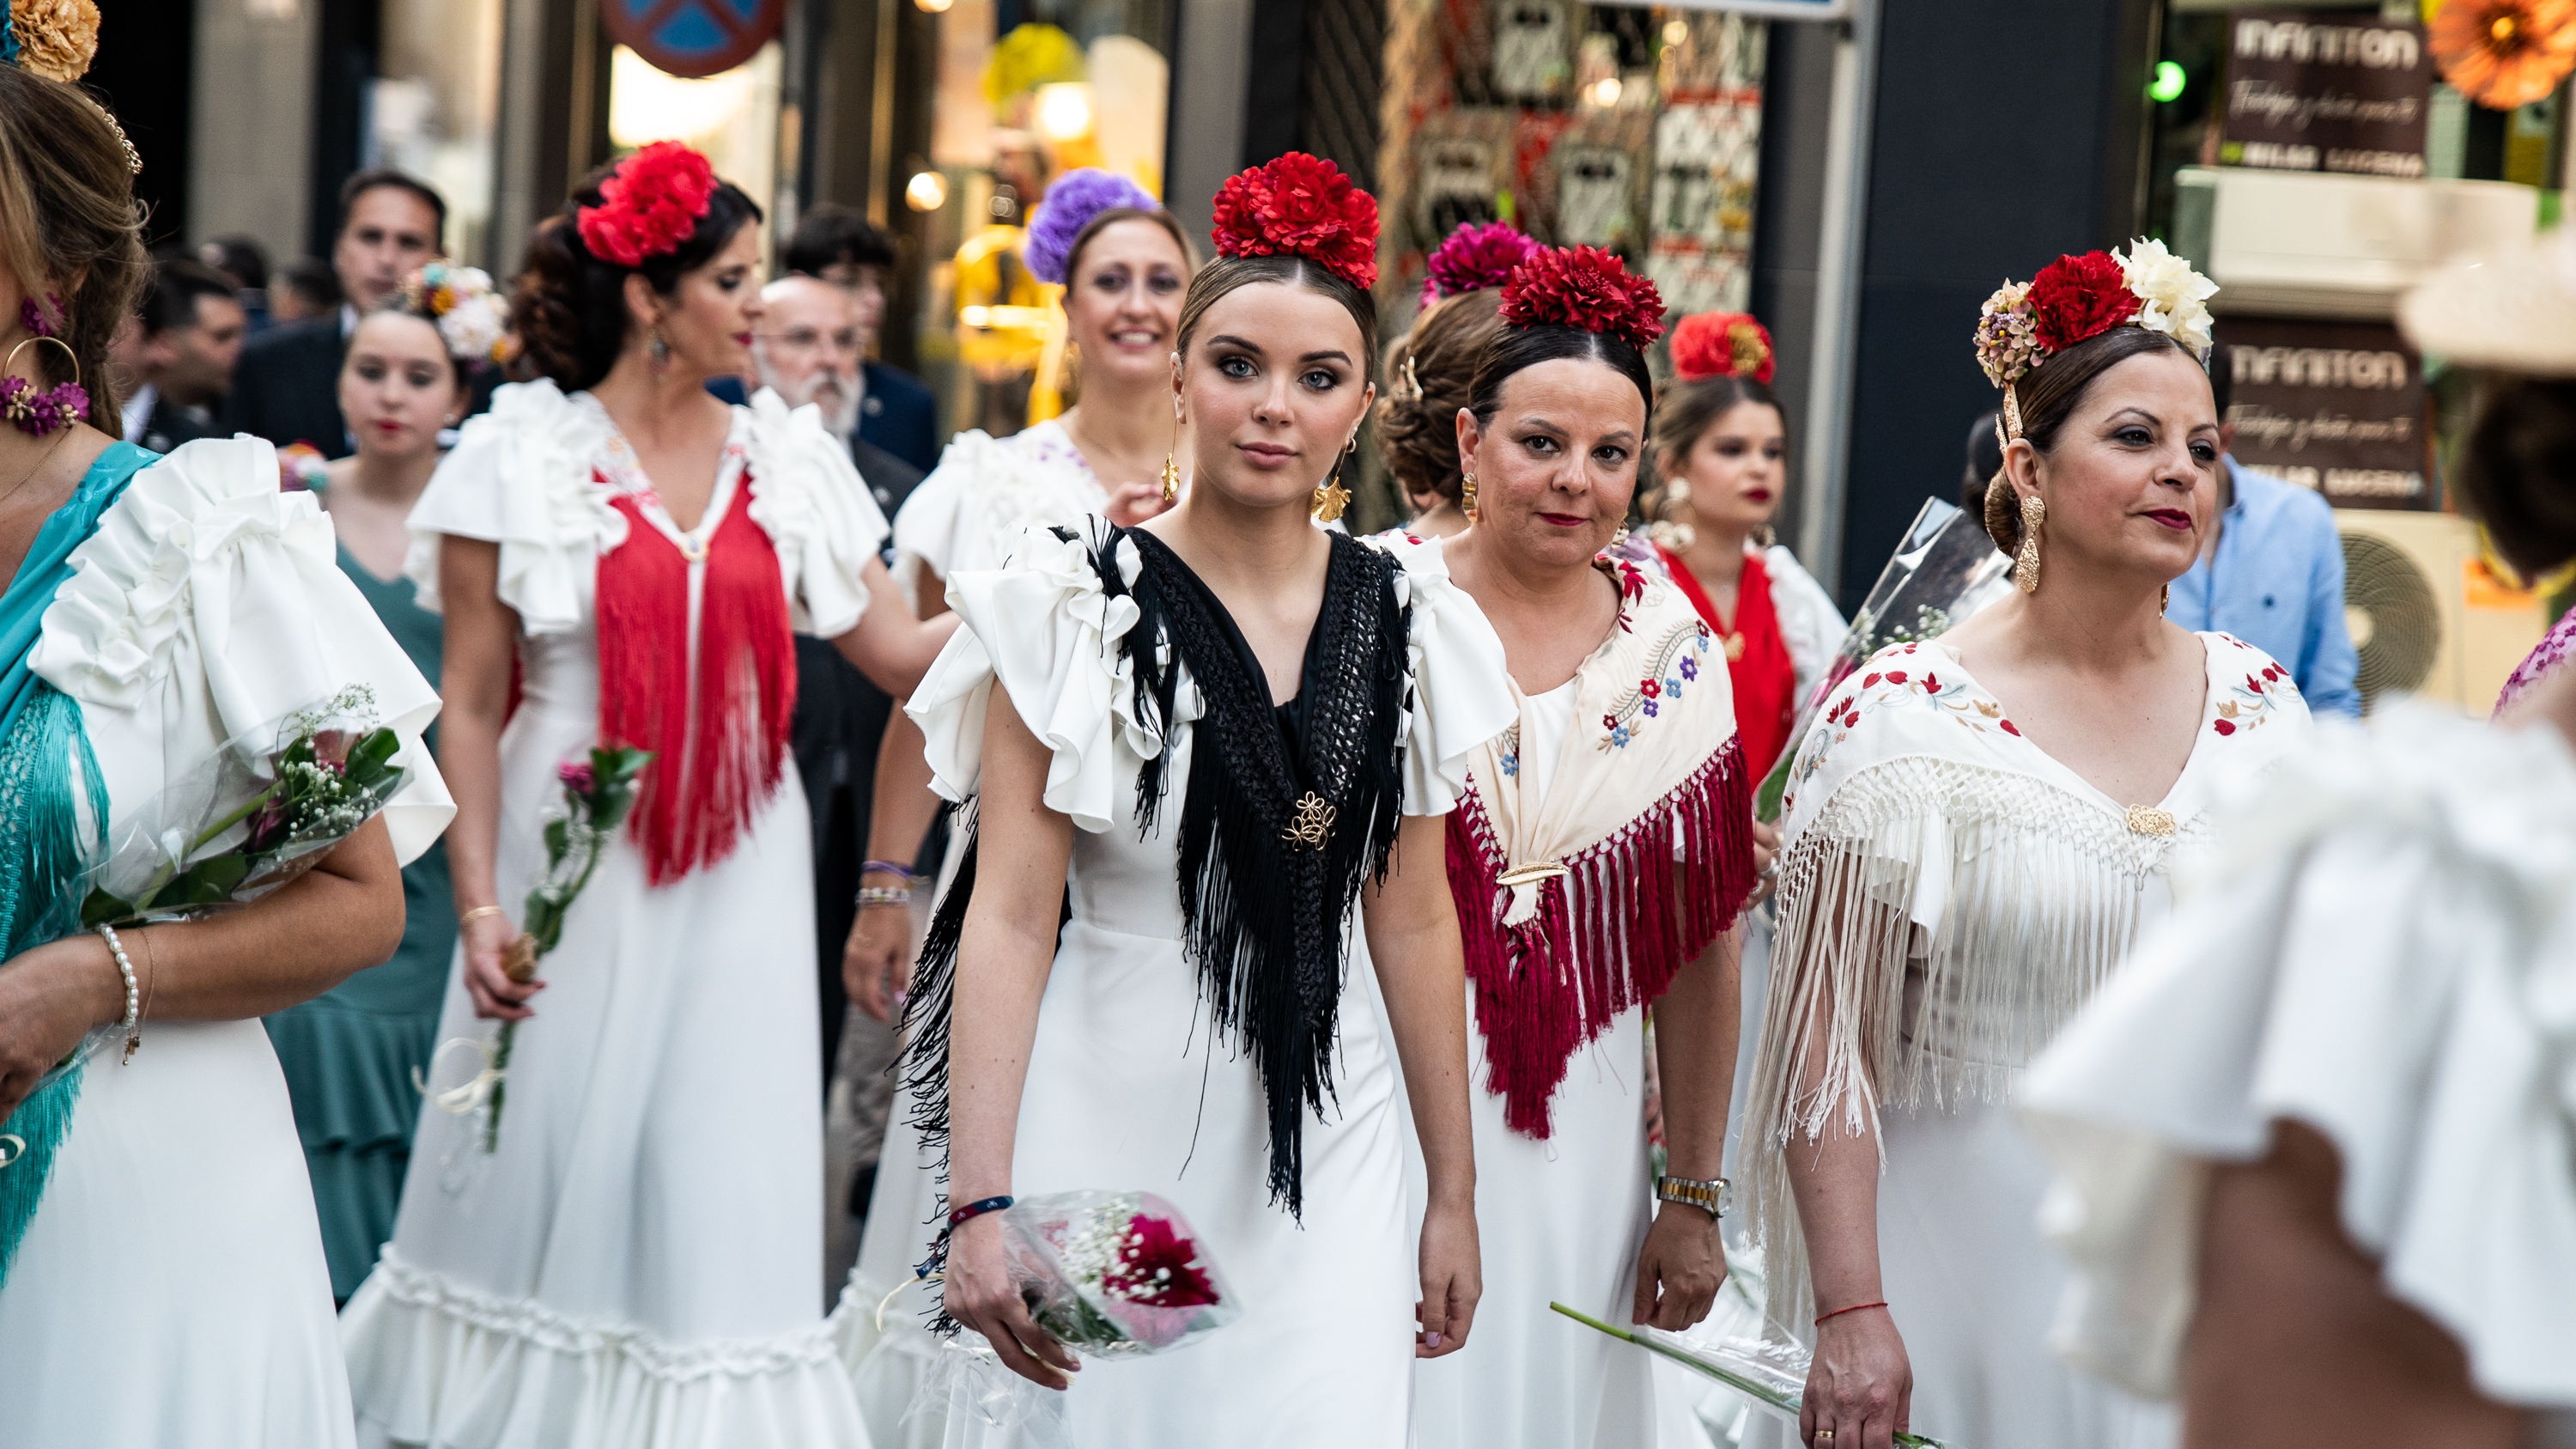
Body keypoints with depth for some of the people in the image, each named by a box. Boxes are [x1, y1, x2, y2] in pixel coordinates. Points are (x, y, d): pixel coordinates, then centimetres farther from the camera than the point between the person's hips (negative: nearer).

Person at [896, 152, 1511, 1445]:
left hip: (1328, 1150, 3)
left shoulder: (1404, 622, 4)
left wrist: (1454, 1193, 10)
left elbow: (1415, 922, 9)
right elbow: (1010, 918, -10)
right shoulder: (1079, 606, -6)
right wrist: (980, 1205, -18)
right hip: (1110, 1133, -3)